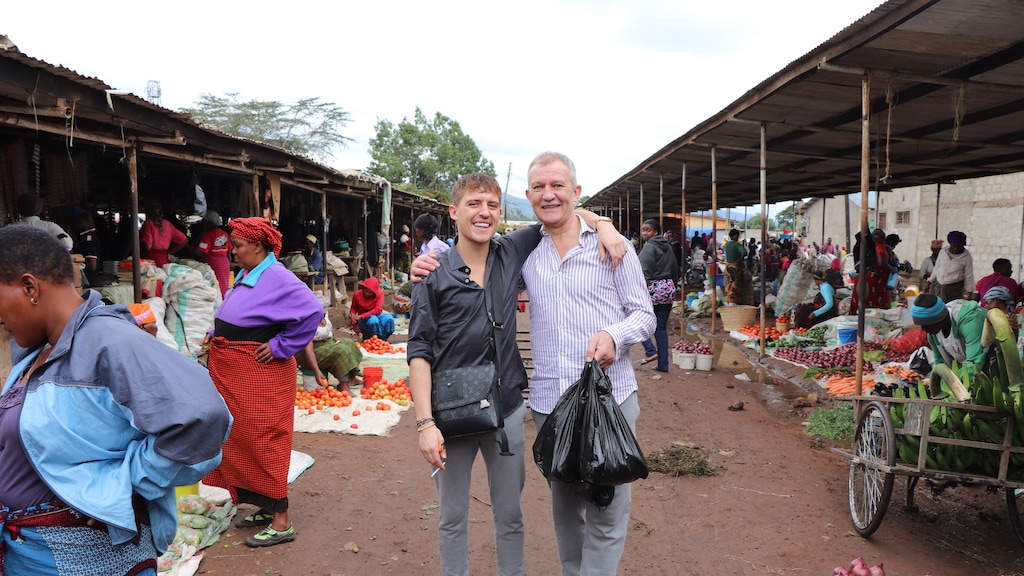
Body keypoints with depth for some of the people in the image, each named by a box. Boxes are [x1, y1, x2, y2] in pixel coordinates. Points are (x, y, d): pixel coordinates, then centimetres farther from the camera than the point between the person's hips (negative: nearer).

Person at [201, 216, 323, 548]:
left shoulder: (276, 278, -18)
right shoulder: (245, 275, 11)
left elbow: (312, 312, -28)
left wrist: (280, 346, -23)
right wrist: (214, 335, 9)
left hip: (261, 374, -10)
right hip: (232, 374, 10)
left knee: (263, 441, -4)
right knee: (241, 439, 16)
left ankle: (281, 521, 6)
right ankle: (265, 508, 29)